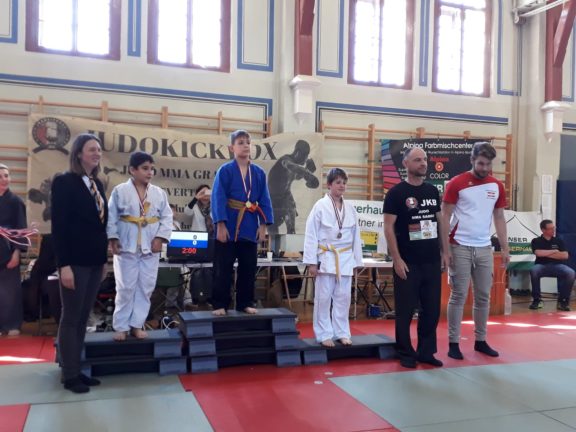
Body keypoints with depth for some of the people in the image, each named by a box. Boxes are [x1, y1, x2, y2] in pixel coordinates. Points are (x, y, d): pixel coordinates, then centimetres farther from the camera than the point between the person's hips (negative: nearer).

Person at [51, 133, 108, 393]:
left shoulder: (97, 184, 13)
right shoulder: (64, 182, -9)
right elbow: (58, 225, -13)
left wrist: (103, 260, 15)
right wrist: (64, 265, -18)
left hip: (94, 261, 7)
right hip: (75, 261, -7)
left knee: (83, 318, 12)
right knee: (71, 318, 2)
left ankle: (76, 370, 21)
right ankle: (69, 375, 12)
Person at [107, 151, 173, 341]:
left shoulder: (159, 193, 4)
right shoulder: (120, 191, -3)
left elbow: (167, 217, 4)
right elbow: (111, 217, -3)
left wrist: (160, 238, -7)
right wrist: (112, 238, -10)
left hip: (150, 247, 3)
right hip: (126, 247, -3)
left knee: (146, 287, 6)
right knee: (125, 288, 3)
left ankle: (137, 324, 19)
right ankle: (121, 326, 14)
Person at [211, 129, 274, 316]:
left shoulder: (259, 173, 5)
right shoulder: (225, 170, -6)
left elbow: (264, 201, 7)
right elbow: (218, 199, -9)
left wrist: (263, 225, 1)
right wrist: (220, 225, -15)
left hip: (250, 227, 4)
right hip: (229, 226, -4)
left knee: (248, 268, 11)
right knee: (223, 269, 3)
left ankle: (245, 303, 24)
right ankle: (220, 304, 15)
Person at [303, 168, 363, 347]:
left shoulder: (350, 208, 7)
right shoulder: (320, 206, -6)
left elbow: (355, 236, 11)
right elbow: (311, 235, -8)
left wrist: (356, 261, 9)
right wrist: (311, 262, -12)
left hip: (345, 259, 4)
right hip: (326, 258, -4)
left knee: (343, 297, 10)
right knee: (324, 297, 2)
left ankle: (341, 332, 22)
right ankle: (324, 334, 14)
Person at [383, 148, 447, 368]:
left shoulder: (432, 191, 10)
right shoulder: (396, 192, -7)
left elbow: (439, 222, 16)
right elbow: (388, 227, -10)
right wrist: (397, 259, -15)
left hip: (432, 261, 5)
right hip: (408, 262, -5)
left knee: (431, 309, 10)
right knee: (405, 310, 3)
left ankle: (426, 351, 23)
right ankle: (406, 353, 17)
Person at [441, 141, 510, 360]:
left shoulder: (497, 186, 8)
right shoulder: (456, 183, -6)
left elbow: (499, 218, 14)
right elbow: (445, 217, -5)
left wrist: (505, 248, 7)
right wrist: (446, 249, -11)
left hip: (484, 248, 5)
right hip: (460, 247, -4)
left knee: (484, 297, 9)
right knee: (458, 296, -1)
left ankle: (480, 341, 22)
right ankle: (453, 343, 8)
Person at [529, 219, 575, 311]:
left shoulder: (559, 241, 15)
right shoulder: (536, 241, 8)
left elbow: (565, 255, 2)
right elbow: (538, 253, -11)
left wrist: (547, 254, -4)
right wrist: (554, 251, 0)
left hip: (557, 266, 2)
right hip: (542, 266, -2)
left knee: (571, 273, -31)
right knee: (533, 271, -38)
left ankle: (562, 300, -16)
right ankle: (537, 299, -21)